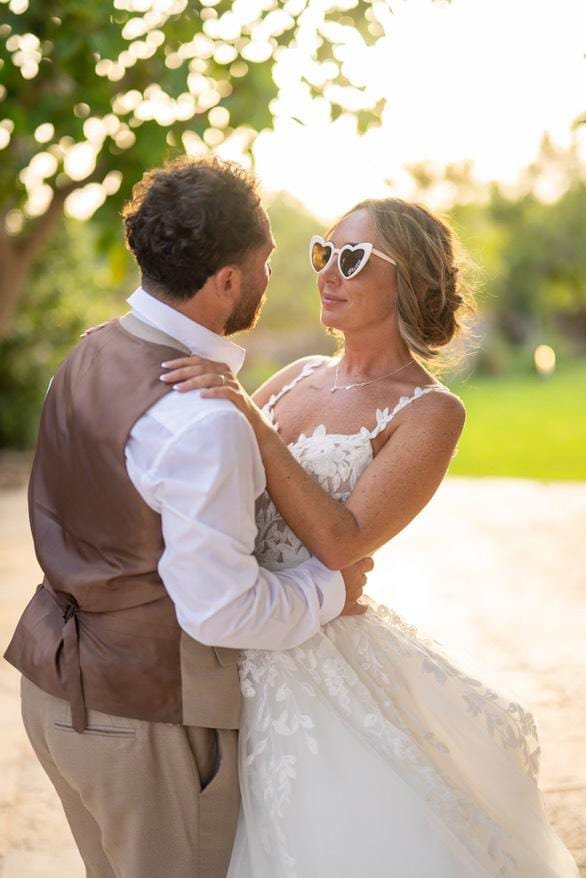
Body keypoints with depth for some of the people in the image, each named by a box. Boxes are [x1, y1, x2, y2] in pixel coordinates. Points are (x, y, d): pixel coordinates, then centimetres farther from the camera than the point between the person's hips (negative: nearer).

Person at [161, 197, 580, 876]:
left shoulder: (430, 412, -11)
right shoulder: (301, 376, 8)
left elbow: (341, 542, -21)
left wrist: (253, 423, -24)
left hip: (319, 664, -6)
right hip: (232, 649, 6)